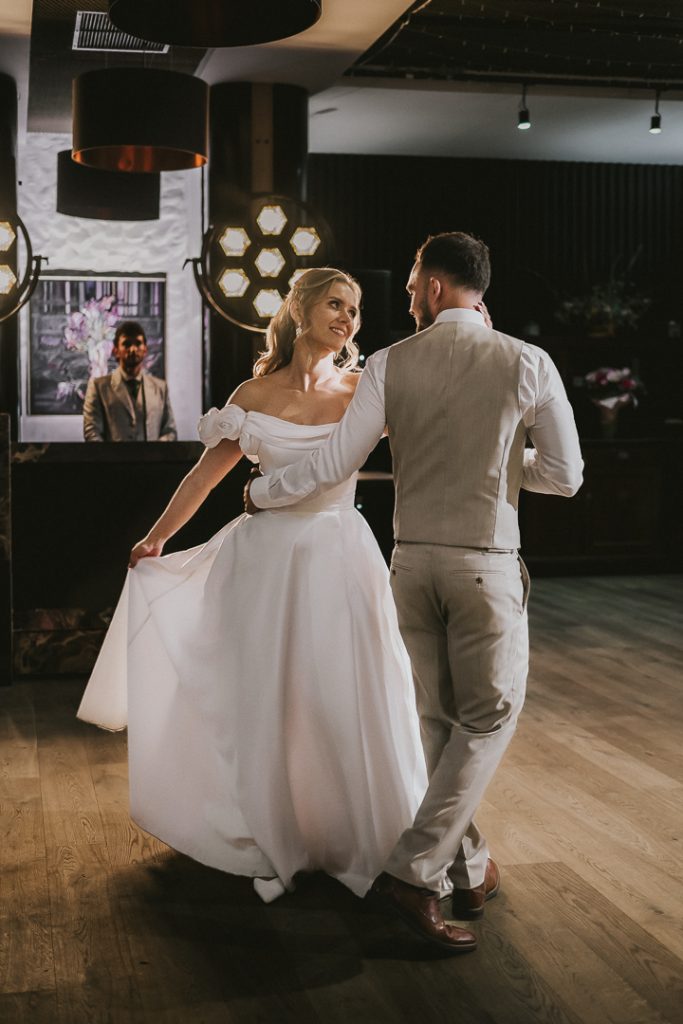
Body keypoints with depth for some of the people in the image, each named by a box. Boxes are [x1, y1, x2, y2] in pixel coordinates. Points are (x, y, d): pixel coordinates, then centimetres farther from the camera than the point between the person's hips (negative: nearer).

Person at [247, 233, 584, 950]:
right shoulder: (527, 365, -5)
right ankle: (414, 870, 1)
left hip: (413, 561, 3)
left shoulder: (390, 365, -2)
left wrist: (261, 492, 13)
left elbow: (334, 466, -4)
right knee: (489, 717, 9)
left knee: (431, 718, 15)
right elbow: (564, 476, -1)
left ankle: (468, 867, 25)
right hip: (486, 565, -3)